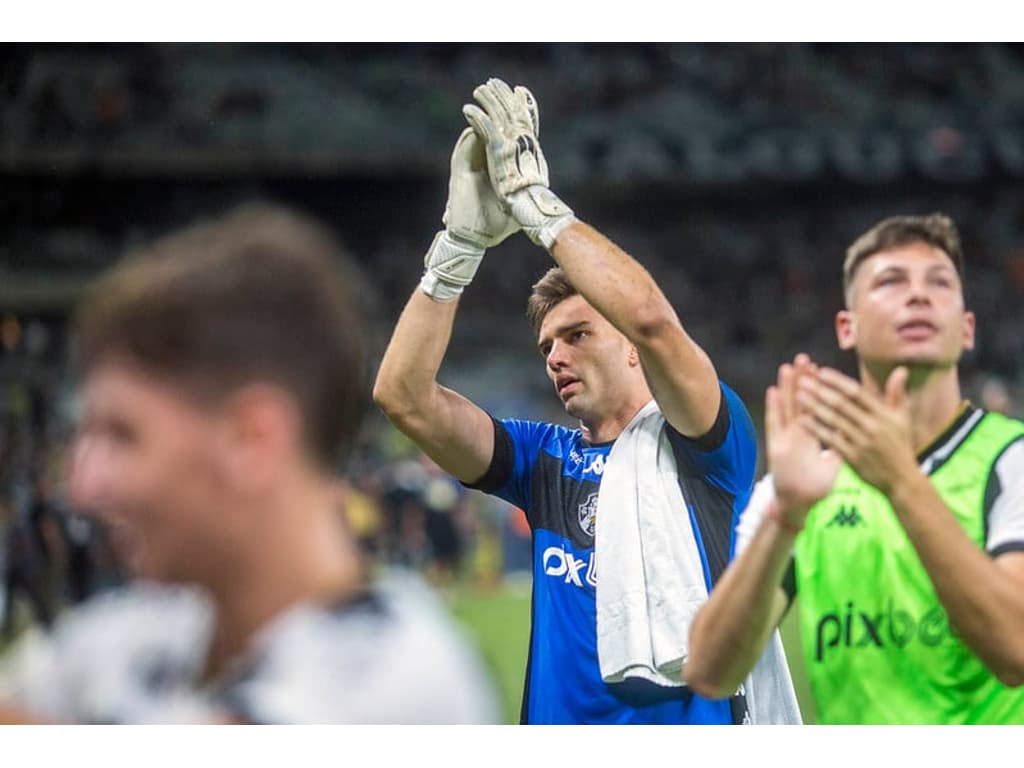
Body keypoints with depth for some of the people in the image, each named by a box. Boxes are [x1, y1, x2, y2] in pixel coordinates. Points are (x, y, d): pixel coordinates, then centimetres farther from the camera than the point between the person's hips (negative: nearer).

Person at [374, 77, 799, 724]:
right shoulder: (546, 458, 14)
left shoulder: (701, 445, 2)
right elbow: (404, 394, 4)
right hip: (563, 718, 4)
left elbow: (650, 317, -16)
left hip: (691, 713, -4)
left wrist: (533, 197, -8)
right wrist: (463, 237, -1)